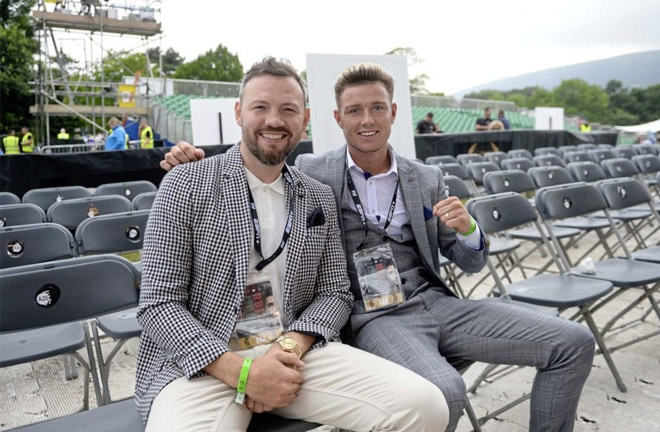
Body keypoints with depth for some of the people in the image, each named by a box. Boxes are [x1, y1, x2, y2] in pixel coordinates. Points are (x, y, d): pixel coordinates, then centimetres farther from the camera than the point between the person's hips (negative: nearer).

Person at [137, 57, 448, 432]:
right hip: (202, 362, -3)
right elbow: (159, 303, -6)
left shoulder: (320, 198, 10)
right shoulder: (185, 186, -2)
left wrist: (292, 346, -11)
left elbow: (335, 293, 10)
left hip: (296, 353, 4)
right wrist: (241, 371, -17)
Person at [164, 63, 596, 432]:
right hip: (371, 317, -4)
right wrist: (194, 164, -12)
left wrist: (467, 228, -9)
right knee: (443, 392, -35)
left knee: (574, 343, -4)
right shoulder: (311, 175, 0)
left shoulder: (428, 180, 10)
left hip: (435, 302, 5)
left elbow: (472, 263, 14)